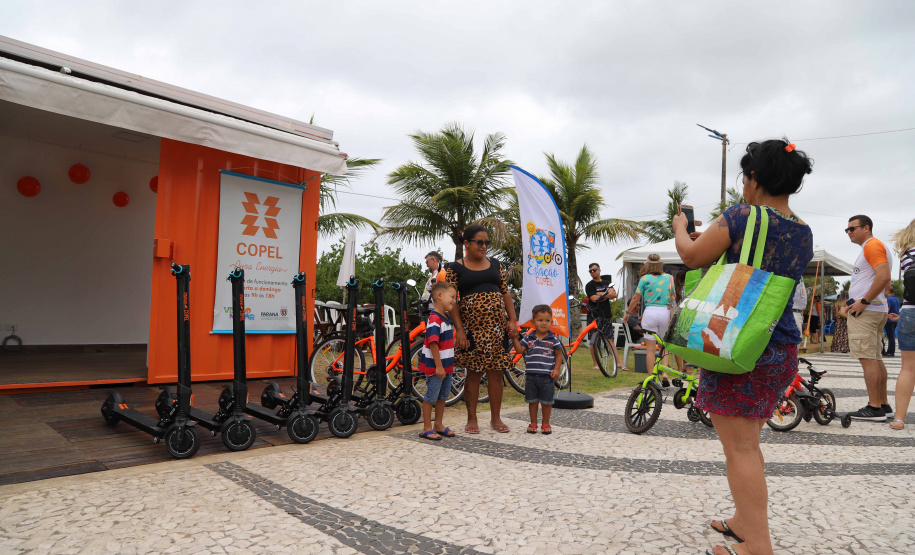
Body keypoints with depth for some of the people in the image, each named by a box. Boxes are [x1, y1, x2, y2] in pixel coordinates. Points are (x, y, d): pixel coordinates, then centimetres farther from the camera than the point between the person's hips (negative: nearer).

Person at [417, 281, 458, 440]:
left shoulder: (447, 319, 13)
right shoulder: (434, 319, -19)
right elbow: (433, 343, -24)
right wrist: (438, 366, -24)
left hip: (447, 366, 10)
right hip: (434, 367, -10)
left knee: (443, 396, 16)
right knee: (431, 396, 0)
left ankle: (439, 425, 28)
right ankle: (427, 429, 9)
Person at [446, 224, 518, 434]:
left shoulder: (495, 264, 13)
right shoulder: (455, 268, 0)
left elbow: (505, 293, 14)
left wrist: (512, 320, 4)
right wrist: (459, 330, -12)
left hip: (497, 326, 4)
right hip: (471, 328, -3)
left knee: (495, 373, 7)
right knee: (473, 373, 3)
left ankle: (496, 418, 19)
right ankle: (472, 419, 16)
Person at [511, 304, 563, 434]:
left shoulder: (553, 339, -1)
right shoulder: (528, 338, 3)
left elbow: (559, 355, 3)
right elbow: (520, 350, 1)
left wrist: (556, 369, -6)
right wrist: (515, 338, -10)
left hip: (547, 376, -1)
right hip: (531, 376, 2)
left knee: (547, 402, 7)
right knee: (532, 401, 10)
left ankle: (545, 424, 22)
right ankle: (533, 423, 24)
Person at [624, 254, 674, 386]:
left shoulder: (645, 278, 0)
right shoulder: (669, 277, 8)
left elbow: (636, 298, 1)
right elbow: (673, 298, 7)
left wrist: (627, 313, 14)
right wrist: (672, 315, 17)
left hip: (650, 312, -3)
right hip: (666, 312, 3)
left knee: (650, 349, 2)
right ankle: (665, 374, 1)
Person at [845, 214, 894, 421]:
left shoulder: (872, 245, -10)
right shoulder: (871, 247, 23)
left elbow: (884, 277, -22)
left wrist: (864, 301, -19)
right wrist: (856, 300, 18)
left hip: (865, 310, -11)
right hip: (874, 309, 11)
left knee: (868, 358, -10)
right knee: (876, 358, 12)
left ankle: (875, 408, -9)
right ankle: (884, 405, 16)